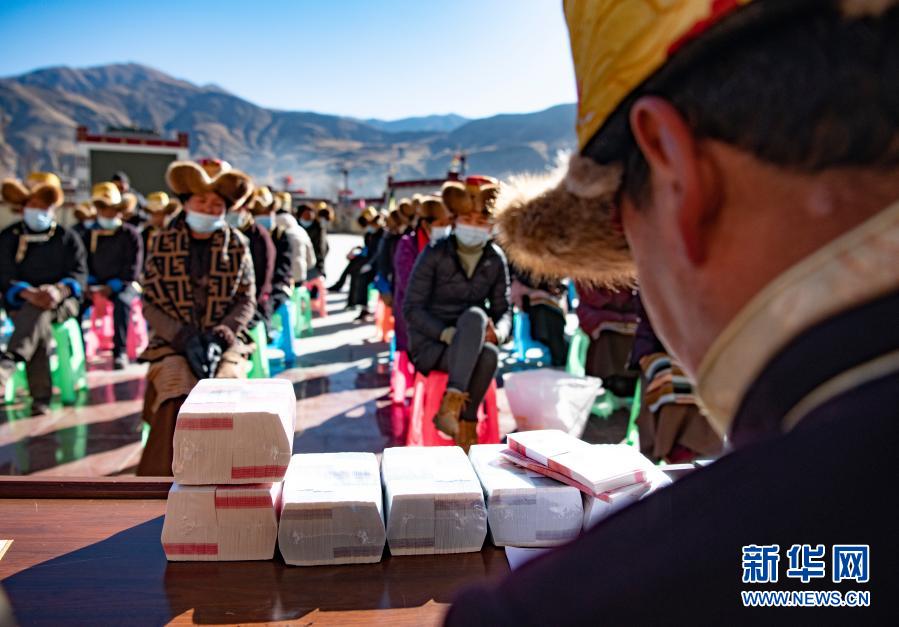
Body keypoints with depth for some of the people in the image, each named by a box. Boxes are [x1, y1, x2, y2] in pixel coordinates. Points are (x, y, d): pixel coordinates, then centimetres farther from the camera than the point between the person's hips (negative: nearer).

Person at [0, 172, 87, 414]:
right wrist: (29, 293, -22)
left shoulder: (67, 237, 10)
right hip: (22, 304, 0)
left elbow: (80, 273, -1)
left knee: (37, 312, -36)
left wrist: (59, 290, -23)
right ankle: (40, 398, -34)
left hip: (62, 302, 0)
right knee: (39, 327, -32)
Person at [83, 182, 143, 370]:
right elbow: (85, 264, 13)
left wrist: (112, 287, -18)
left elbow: (133, 268, -8)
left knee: (121, 302, -36)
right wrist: (91, 285, -6)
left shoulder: (130, 234, -1)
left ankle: (120, 352, -32)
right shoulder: (90, 234, 13)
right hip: (98, 285, 4)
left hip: (124, 285, -4)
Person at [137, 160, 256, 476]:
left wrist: (222, 332, -12)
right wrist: (184, 337, -13)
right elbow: (149, 304, 2)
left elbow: (247, 300, 6)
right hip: (172, 343, 0)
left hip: (224, 342, 0)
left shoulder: (237, 245, 7)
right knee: (176, 392, -28)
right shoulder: (161, 244, 5)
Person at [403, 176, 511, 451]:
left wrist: (497, 333, -17)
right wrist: (446, 333, -24)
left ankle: (466, 424, -24)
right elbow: (412, 308, -9)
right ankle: (453, 401, -38)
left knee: (489, 354, -35)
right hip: (429, 342, -3)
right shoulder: (435, 253, -7)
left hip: (472, 345, 3)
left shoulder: (496, 260, 4)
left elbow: (503, 310, 7)